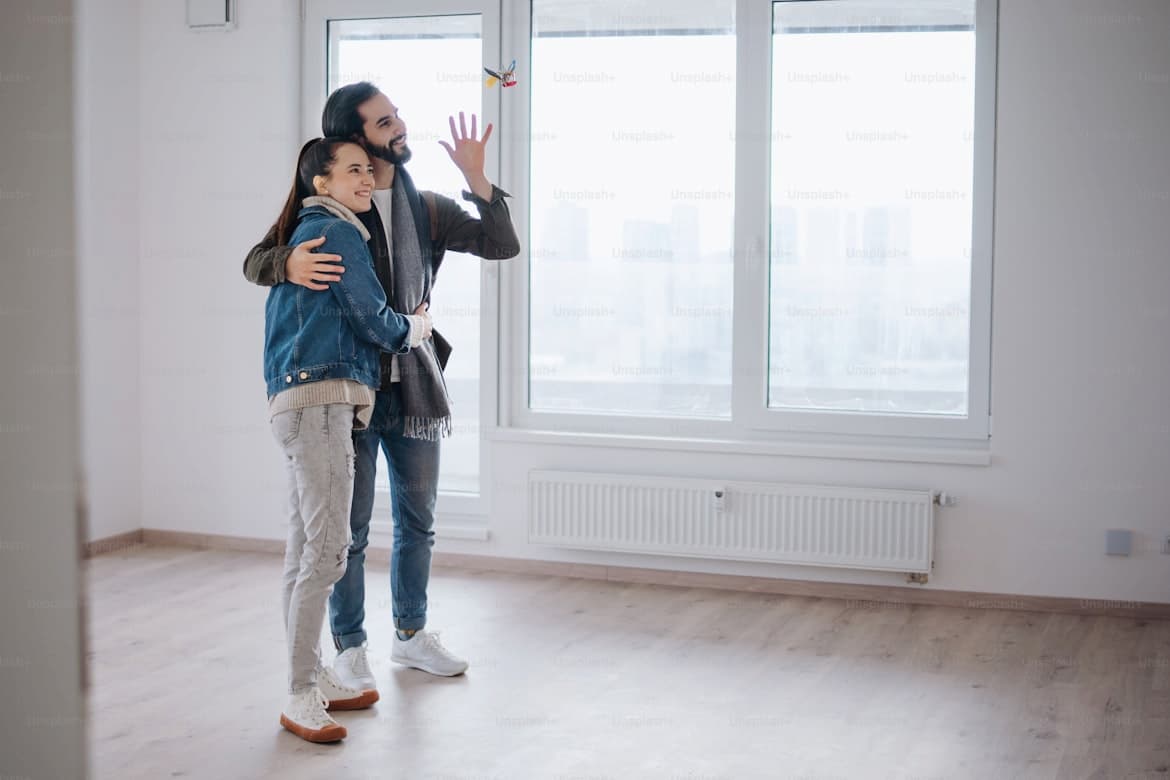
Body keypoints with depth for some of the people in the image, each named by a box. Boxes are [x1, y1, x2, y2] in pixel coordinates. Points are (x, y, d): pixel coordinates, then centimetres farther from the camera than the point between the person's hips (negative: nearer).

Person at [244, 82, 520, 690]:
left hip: (414, 384, 5)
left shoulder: (426, 208, 7)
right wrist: (289, 263, -30)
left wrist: (475, 179, -10)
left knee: (418, 519, 16)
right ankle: (349, 647, 18)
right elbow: (255, 261, -6)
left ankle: (410, 634, 33)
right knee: (350, 526, 4)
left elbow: (503, 246, 3)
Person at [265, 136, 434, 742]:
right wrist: (416, 328, 14)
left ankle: (311, 681, 19)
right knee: (327, 550, -12)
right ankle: (300, 698, -9)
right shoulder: (336, 232, -6)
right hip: (320, 402, -11)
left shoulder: (307, 233, 23)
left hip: (300, 404, 11)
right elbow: (373, 319, -7)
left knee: (304, 551, 12)